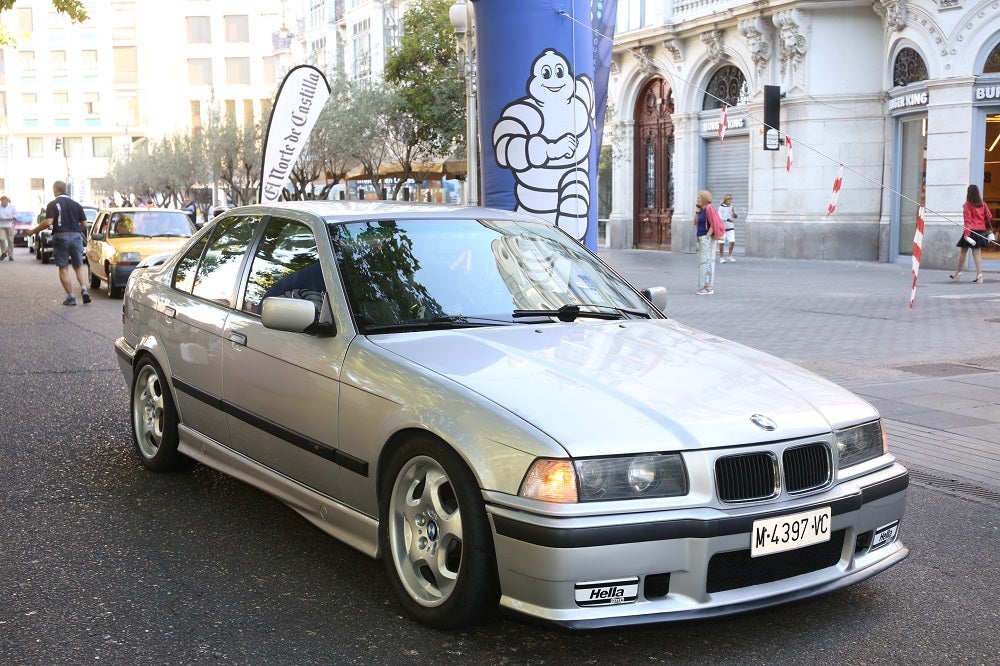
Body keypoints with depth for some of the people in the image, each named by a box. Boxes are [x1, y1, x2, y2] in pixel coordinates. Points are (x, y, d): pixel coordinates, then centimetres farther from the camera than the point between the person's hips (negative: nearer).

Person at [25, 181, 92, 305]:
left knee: (63, 268, 3)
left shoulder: (53, 204, -3)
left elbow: (48, 222, -15)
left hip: (61, 237, -3)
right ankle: (84, 290, -8)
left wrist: (33, 231, -3)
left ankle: (70, 297, 0)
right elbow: (84, 224, 6)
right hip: (76, 236, 3)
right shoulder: (76, 204, 9)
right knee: (79, 266, 13)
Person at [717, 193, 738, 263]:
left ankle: (729, 256, 8)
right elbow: (719, 217, -16)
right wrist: (727, 219, -28)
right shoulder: (721, 207, -7)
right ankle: (721, 258, 11)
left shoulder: (731, 207, 9)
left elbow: (736, 217, 11)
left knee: (732, 242, -7)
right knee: (722, 243, -2)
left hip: (730, 228, 4)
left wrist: (734, 213, -10)